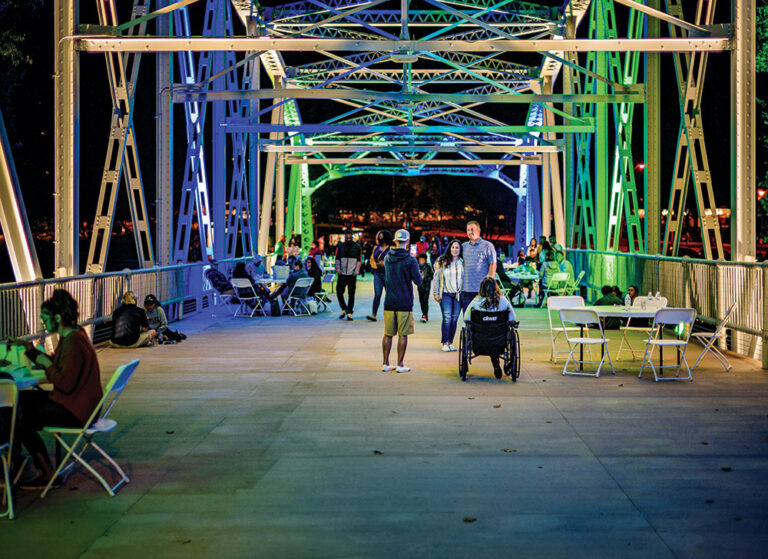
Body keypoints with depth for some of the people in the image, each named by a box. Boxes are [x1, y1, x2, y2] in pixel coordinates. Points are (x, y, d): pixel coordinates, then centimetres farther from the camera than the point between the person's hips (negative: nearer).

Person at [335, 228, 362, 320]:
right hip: (342, 274, 2)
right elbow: (337, 259, 12)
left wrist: (356, 272, -2)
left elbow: (359, 261, 6)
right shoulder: (340, 246, 7)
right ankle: (344, 309, 19)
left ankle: (349, 313, 5)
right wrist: (338, 270, 2)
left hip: (352, 275, -1)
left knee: (351, 294, -1)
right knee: (339, 292, -1)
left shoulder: (357, 247, 4)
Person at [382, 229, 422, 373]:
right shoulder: (410, 260, -11)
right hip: (404, 302, -4)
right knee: (403, 334, 2)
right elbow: (418, 281, -7)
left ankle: (386, 363, 13)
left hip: (389, 302, 4)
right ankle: (400, 365, 4)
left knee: (388, 334, 10)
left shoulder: (387, 258, 4)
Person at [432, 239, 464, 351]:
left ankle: (450, 342, 11)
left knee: (454, 319, 2)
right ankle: (444, 343, -4)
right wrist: (436, 293, 1)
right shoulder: (442, 262, 3)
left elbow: (466, 278, 10)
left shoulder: (462, 262, 7)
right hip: (446, 294, -2)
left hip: (458, 295, 2)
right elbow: (436, 277, 6)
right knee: (447, 318, -10)